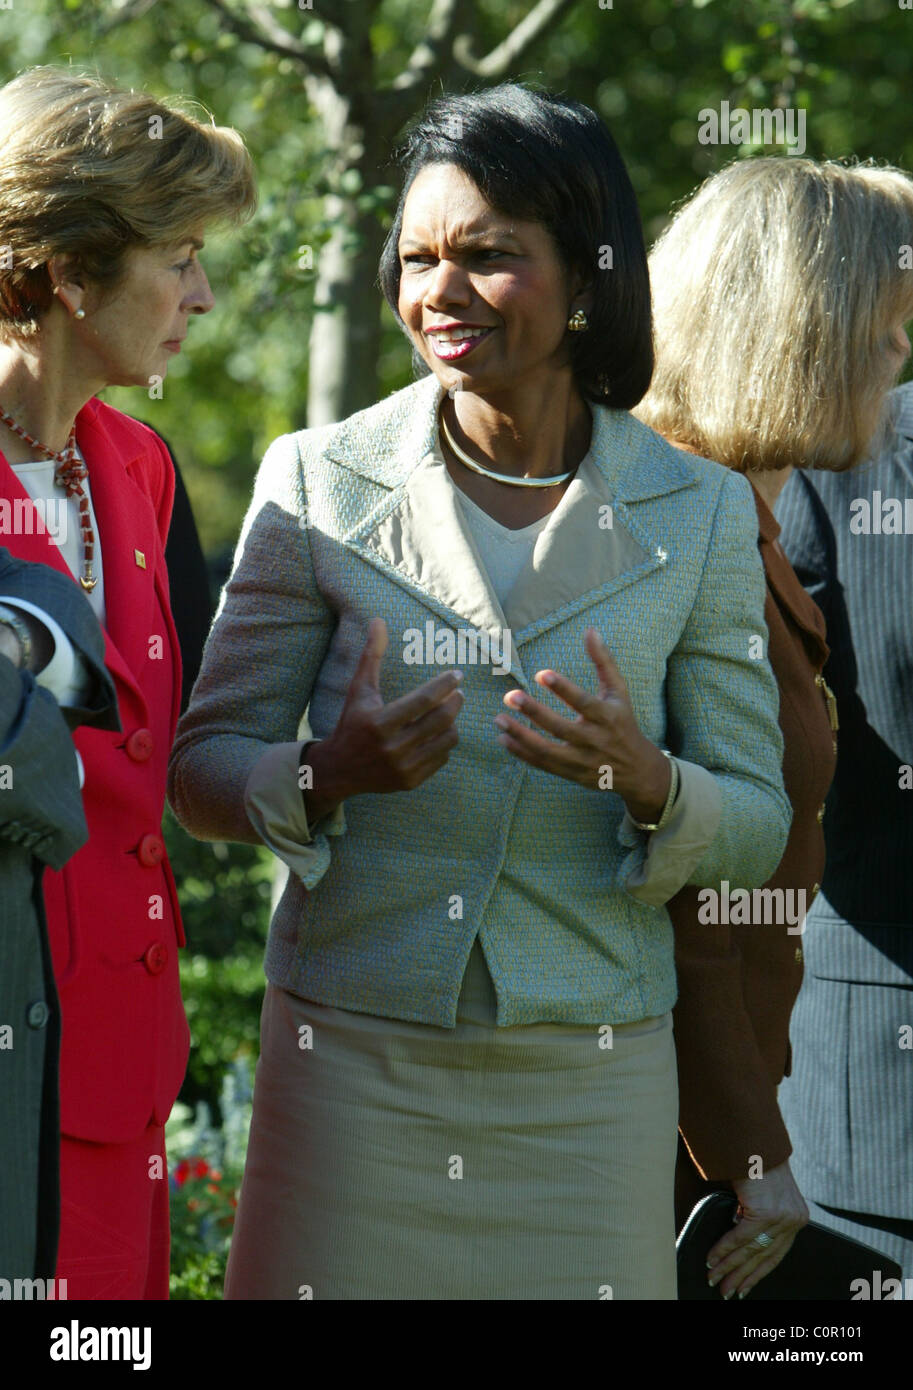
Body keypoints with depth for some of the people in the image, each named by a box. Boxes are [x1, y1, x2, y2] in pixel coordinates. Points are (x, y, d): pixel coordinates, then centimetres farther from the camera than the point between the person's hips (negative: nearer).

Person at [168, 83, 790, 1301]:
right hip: (353, 1059, 0)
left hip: (587, 1085, 1)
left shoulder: (698, 514, 2)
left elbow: (757, 825, 4)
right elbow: (201, 763, 3)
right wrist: (327, 776, -18)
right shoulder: (318, 481, 1)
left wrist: (648, 785, -18)